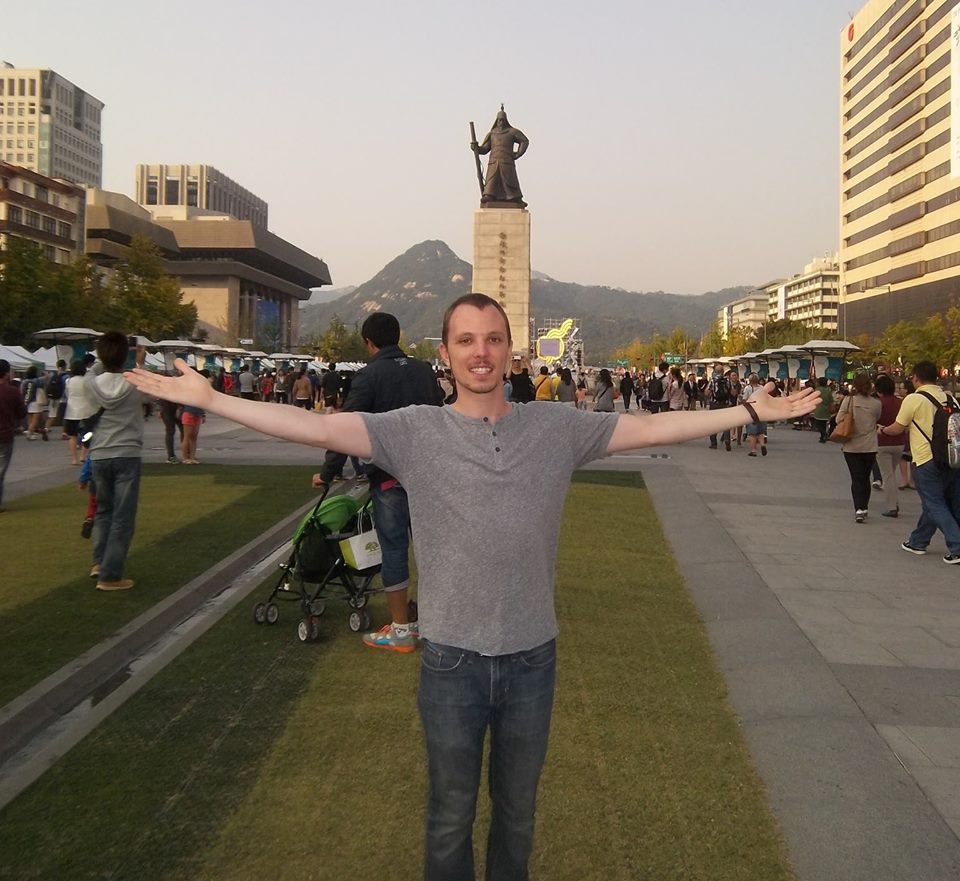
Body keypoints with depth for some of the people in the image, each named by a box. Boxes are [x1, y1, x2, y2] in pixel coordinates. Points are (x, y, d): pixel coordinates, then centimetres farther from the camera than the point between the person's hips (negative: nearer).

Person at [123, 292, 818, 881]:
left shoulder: (558, 427, -3)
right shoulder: (414, 432, -8)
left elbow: (656, 429, 0)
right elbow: (316, 428, -14)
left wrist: (753, 411, -1)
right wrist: (208, 399, -20)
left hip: (532, 655, 2)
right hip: (452, 658, -1)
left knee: (518, 812, 23)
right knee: (450, 814, 19)